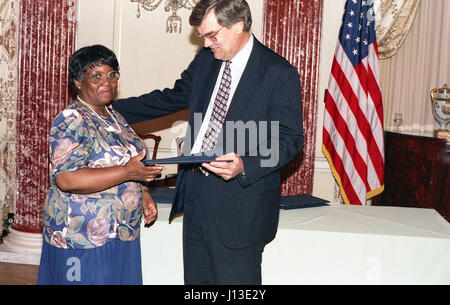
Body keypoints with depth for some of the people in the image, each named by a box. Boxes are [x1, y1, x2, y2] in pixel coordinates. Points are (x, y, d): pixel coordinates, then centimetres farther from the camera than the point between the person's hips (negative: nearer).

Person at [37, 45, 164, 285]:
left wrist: (143, 193, 9)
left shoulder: (114, 117, 11)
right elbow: (66, 179, -27)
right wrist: (127, 173, -28)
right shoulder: (72, 121, -16)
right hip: (84, 239, -8)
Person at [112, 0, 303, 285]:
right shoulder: (205, 60, 10)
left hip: (239, 205, -6)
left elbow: (290, 139, -11)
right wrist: (110, 108, 15)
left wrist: (245, 165, -27)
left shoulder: (280, 73, -10)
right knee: (196, 279, 17)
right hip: (196, 196, 7)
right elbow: (170, 99, 19)